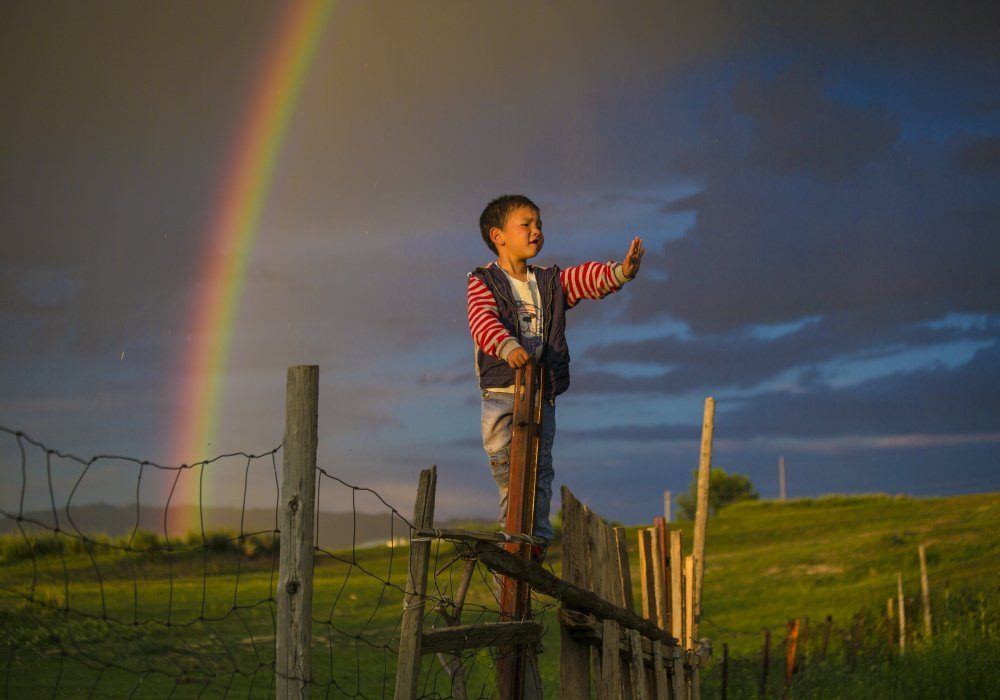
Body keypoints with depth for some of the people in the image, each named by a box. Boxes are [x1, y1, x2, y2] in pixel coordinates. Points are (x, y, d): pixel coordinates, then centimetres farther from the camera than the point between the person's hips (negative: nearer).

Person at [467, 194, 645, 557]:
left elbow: (586, 278, -2)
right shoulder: (483, 281, 3)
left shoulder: (551, 282, 15)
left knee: (539, 465, -2)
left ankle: (538, 537, 1)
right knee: (505, 463, -9)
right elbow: (483, 321, -15)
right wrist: (508, 347, -35)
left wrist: (620, 271, -23)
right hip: (501, 392, -3)